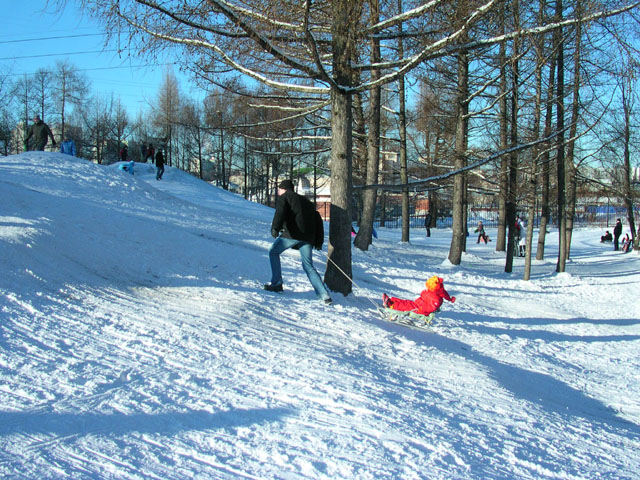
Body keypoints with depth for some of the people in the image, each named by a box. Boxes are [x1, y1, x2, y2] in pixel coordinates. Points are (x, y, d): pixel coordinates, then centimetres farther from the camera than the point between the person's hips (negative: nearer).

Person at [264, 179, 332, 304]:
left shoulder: (284, 197, 11)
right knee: (308, 266, 9)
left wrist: (275, 228, -21)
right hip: (308, 237, 6)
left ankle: (276, 284, 11)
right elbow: (317, 220, 26)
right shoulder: (305, 201, 29)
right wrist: (318, 241, 25)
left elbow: (280, 212, -11)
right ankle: (324, 295, -5)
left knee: (273, 252, 16)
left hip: (292, 234, -6)